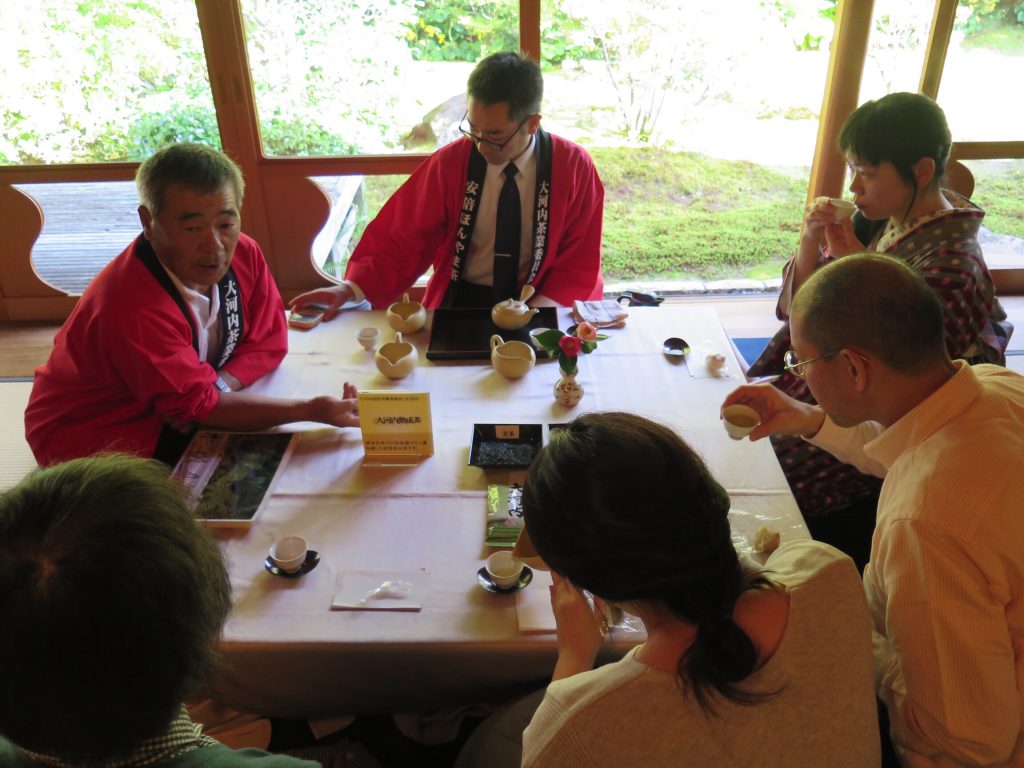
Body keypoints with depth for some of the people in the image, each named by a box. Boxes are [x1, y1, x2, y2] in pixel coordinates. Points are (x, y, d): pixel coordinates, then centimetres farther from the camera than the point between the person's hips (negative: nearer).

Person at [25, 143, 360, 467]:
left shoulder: (244, 254, -12)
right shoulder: (132, 307, -33)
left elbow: (268, 340, -3)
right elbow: (198, 404, -29)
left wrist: (217, 387, -23)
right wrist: (311, 410, -38)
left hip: (169, 412, 6)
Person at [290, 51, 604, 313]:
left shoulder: (574, 168, -6)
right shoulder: (448, 163, -5)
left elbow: (580, 265, -3)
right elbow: (403, 238, -1)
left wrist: (533, 315, -19)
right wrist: (351, 289, -16)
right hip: (460, 303, -2)